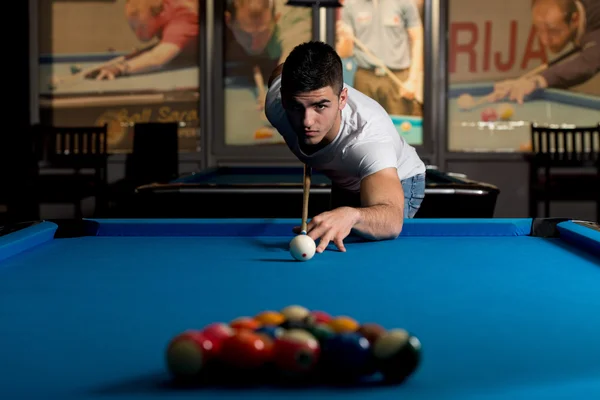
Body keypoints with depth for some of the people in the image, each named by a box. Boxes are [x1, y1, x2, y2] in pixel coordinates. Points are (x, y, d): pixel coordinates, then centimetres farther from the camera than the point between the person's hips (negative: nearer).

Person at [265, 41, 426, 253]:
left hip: (397, 183, -5)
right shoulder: (275, 103, -33)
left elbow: (392, 218, -66)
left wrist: (351, 215, -89)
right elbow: (281, 71, -3)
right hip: (343, 184, 5)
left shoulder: (369, 135, -50)